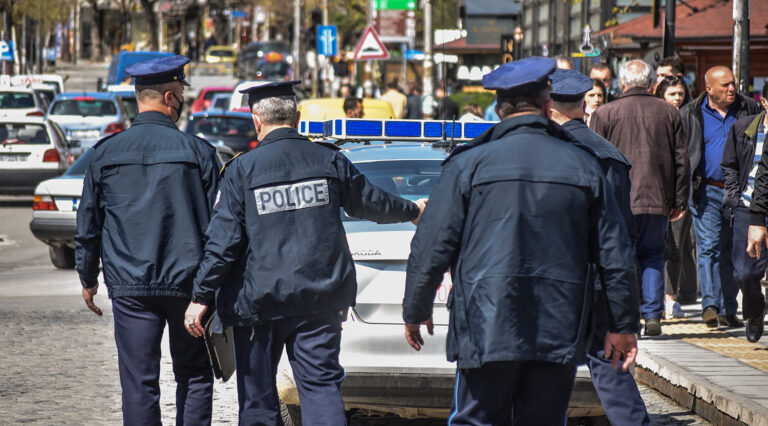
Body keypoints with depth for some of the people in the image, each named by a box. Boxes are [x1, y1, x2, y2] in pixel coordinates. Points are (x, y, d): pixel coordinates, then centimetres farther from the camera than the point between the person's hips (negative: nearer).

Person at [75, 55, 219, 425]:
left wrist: (87, 279, 19)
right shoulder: (197, 151, -4)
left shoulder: (105, 153, 1)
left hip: (129, 287, 1)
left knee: (139, 384, 2)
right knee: (194, 376, 11)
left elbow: (88, 224, 7)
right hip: (187, 283, -1)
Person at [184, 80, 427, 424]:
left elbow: (223, 240, -8)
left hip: (260, 301, -2)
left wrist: (201, 296, -2)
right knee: (321, 385, 1)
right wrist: (412, 212, 37)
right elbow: (370, 203, 17)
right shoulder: (329, 160, 2)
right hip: (320, 299, 2)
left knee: (257, 395, 8)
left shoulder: (242, 170, -6)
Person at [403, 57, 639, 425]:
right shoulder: (583, 167, 5)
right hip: (560, 334, 2)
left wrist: (416, 312, 12)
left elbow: (431, 249, -2)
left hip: (487, 330, -2)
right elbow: (616, 257, 9)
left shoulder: (469, 165, -2)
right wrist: (623, 325, 19)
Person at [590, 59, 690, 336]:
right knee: (653, 256, 12)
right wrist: (680, 201, 15)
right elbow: (681, 160, 9)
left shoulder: (605, 114, -2)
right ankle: (653, 316, 4)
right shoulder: (669, 113, 6)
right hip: (657, 200, 2)